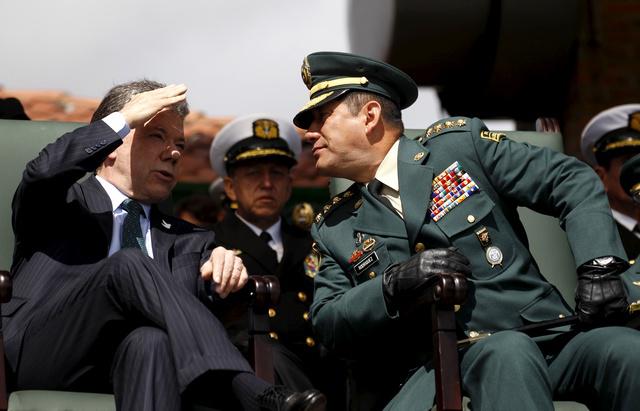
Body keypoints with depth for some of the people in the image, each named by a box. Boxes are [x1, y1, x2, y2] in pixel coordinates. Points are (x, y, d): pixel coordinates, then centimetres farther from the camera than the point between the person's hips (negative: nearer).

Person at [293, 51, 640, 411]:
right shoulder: (333, 228, 17)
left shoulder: (461, 143, 9)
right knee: (510, 350, -36)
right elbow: (327, 324, 7)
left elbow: (574, 181, 8)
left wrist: (599, 268, -8)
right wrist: (393, 284, -12)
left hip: (541, 341, 0)